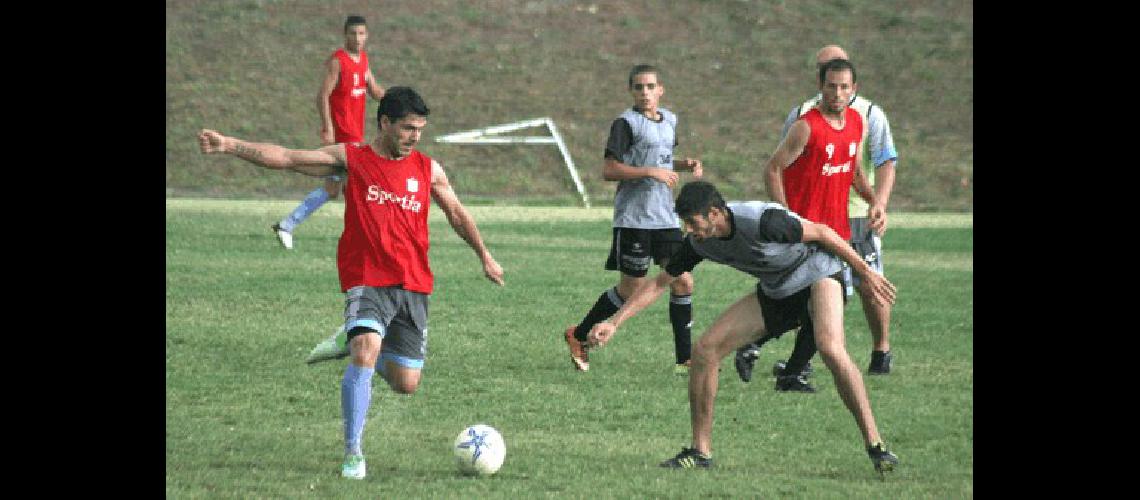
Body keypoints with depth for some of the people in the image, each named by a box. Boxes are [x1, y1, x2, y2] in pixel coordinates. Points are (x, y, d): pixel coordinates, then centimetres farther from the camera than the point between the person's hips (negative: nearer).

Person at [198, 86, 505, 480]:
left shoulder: (428, 169, 11)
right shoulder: (351, 159, 1)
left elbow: (457, 213, 26)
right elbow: (285, 158, -5)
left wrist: (485, 256, 31)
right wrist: (229, 146, -15)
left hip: (413, 285, 4)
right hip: (366, 281, -4)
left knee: (406, 384, 1)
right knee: (365, 352, -28)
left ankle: (360, 346, 36)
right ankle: (353, 452, -19)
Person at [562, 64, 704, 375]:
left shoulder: (669, 121, 13)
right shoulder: (626, 123, -9)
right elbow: (609, 170, -15)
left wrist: (685, 165, 10)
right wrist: (651, 172, -21)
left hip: (665, 217, 6)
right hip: (633, 218, -6)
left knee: (683, 283, -2)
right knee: (630, 289, 0)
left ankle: (684, 358, 5)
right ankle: (579, 335, 20)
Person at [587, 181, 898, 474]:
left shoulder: (762, 221, -32)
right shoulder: (699, 242, -11)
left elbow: (822, 232, -19)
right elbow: (659, 283, 0)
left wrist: (867, 273, -12)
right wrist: (614, 323, -7)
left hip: (818, 276, -7)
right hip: (774, 292, 7)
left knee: (831, 349, -35)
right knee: (704, 350, -6)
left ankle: (875, 445, -27)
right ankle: (700, 451, 4)